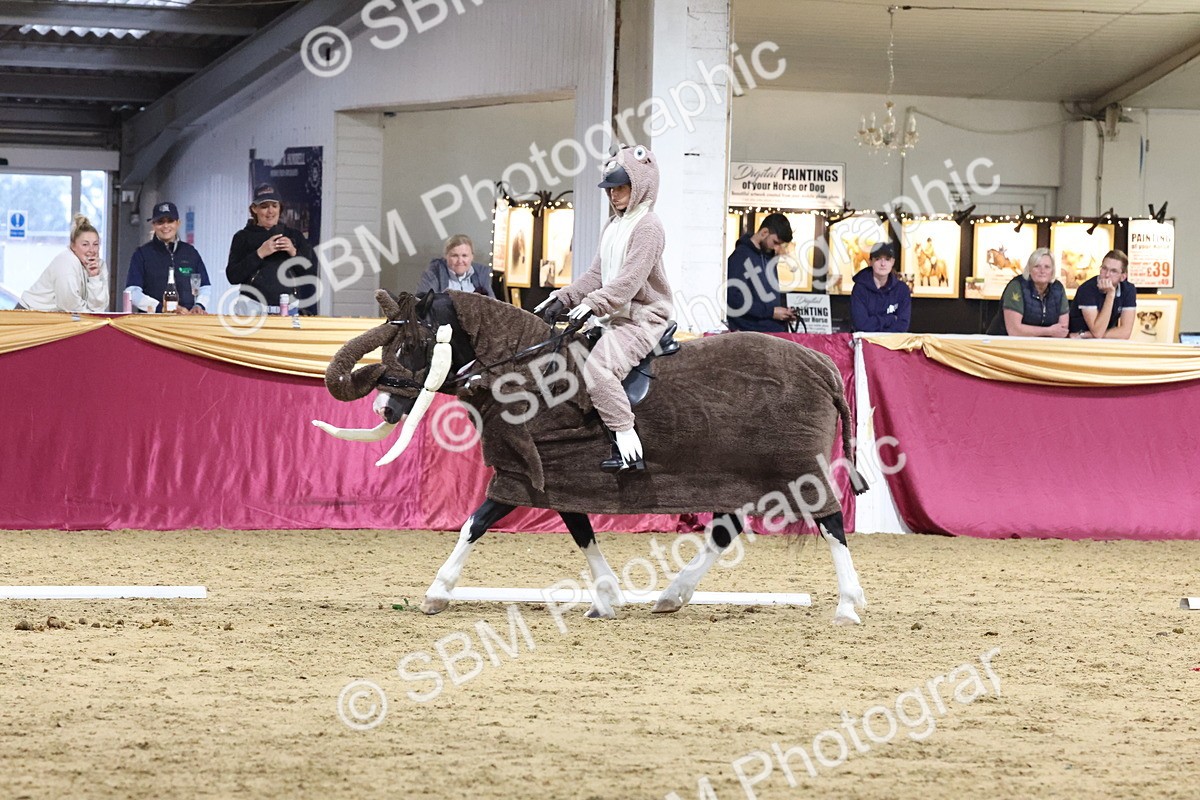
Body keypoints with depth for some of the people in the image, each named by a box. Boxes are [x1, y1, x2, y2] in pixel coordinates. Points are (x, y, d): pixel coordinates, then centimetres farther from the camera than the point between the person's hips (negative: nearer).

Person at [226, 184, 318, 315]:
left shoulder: (294, 235, 13)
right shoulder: (243, 237, 8)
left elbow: (311, 273, 6)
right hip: (254, 308, -1)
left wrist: (294, 253, -9)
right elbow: (232, 277, -3)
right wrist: (260, 254, -11)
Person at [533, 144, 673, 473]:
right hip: (616, 317, 11)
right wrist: (564, 298, 3)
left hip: (642, 319, -11)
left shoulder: (647, 226, -12)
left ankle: (629, 450, -27)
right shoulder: (614, 226, 18)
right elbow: (597, 273, 16)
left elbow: (630, 278, -22)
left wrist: (594, 303, -30)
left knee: (599, 368, -29)